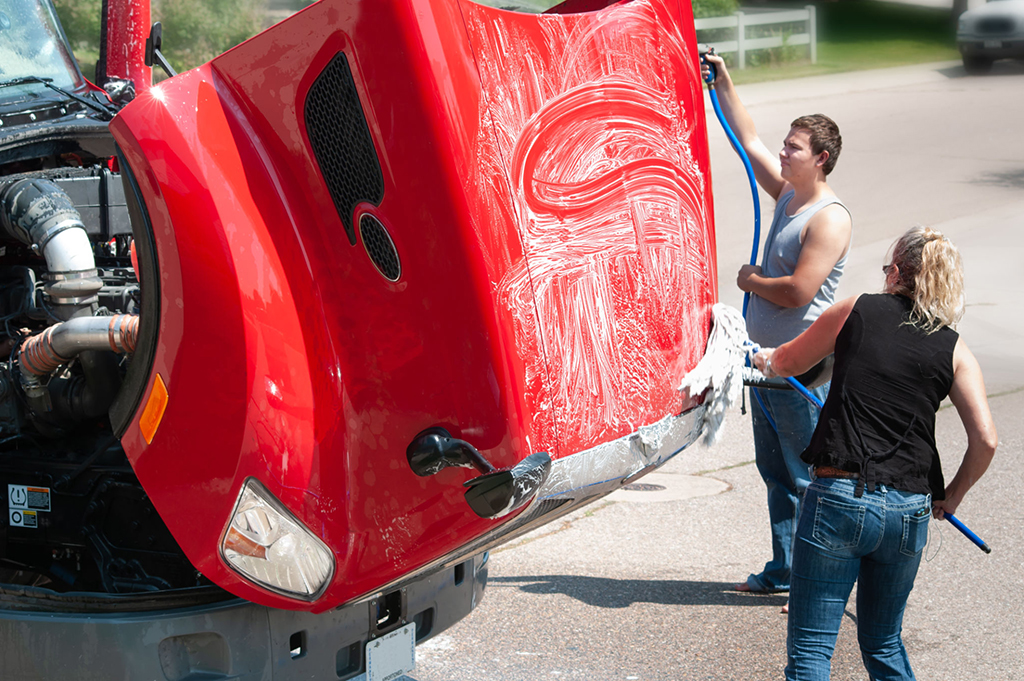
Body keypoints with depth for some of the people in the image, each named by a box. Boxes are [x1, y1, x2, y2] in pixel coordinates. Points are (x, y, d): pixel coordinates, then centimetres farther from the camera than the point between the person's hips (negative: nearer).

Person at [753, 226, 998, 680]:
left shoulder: (855, 312, 4)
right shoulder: (954, 350, 6)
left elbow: (788, 362, 19)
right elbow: (985, 440, -3)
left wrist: (765, 359, 42)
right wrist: (952, 494, 14)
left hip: (837, 499, -3)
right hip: (908, 512, 3)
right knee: (883, 644, 22)